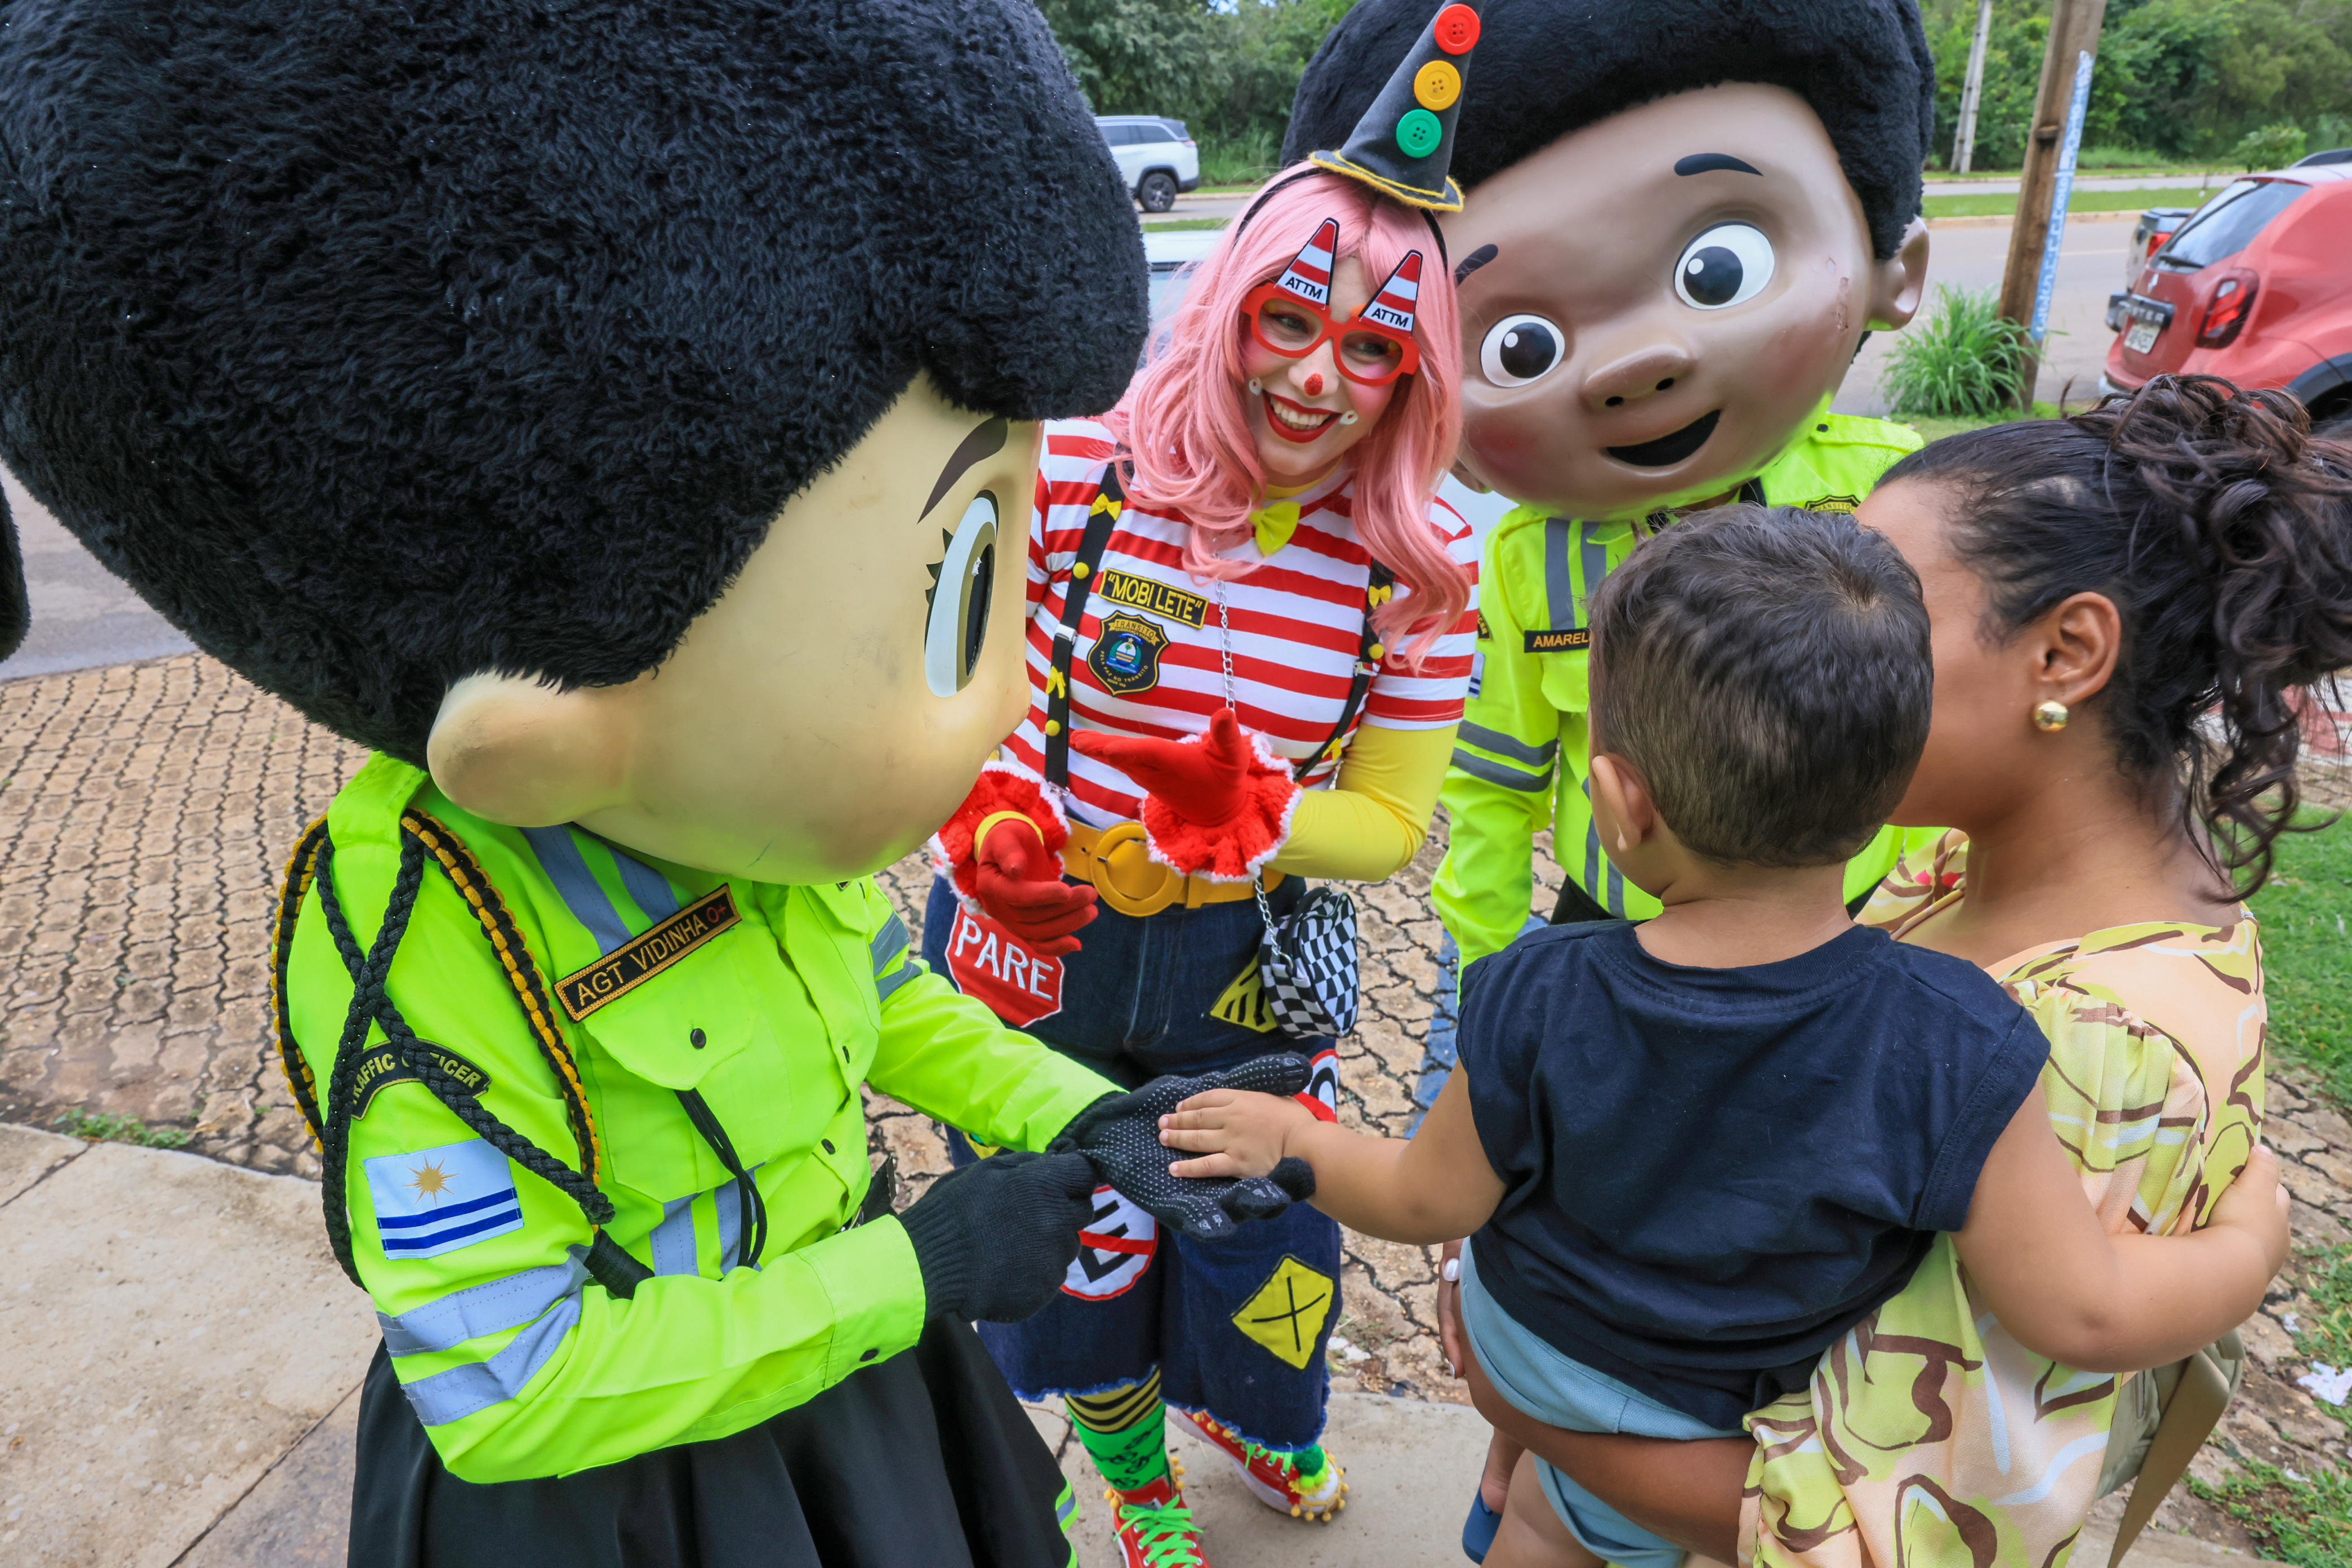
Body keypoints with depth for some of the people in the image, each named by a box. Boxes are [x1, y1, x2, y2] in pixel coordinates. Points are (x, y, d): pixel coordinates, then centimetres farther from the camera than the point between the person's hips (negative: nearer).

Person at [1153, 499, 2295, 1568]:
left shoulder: (1538, 1009, -30)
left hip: (1510, 1331, 1)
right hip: (1681, 1413, 0)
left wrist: (1288, 1137, 3)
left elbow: (1424, 1203, -15)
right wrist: (2249, 1233, -3)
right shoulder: (1951, 1052, -33)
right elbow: (2088, 1315, -22)